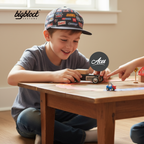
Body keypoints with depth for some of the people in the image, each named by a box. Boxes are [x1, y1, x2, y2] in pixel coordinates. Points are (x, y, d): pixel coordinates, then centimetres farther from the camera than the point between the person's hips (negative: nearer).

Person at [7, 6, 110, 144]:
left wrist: (102, 71, -29)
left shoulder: (74, 56, -4)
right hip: (33, 113, -4)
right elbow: (12, 77, -37)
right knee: (28, 117, -39)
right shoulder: (34, 54, -19)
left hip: (60, 114, 4)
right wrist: (53, 75, -48)